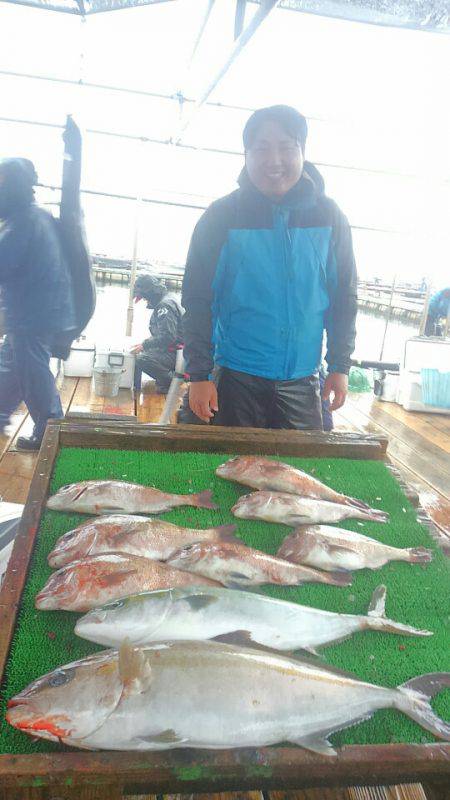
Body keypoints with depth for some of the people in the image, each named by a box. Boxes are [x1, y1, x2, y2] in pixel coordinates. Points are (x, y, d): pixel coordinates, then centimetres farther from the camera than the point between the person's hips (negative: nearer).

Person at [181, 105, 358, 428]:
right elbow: (196, 300, -5)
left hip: (302, 379, 2)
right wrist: (199, 374, -7)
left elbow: (345, 297, 8)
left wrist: (340, 365, 5)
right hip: (236, 377, -2)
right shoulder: (221, 216, -6)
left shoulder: (329, 217, 1)